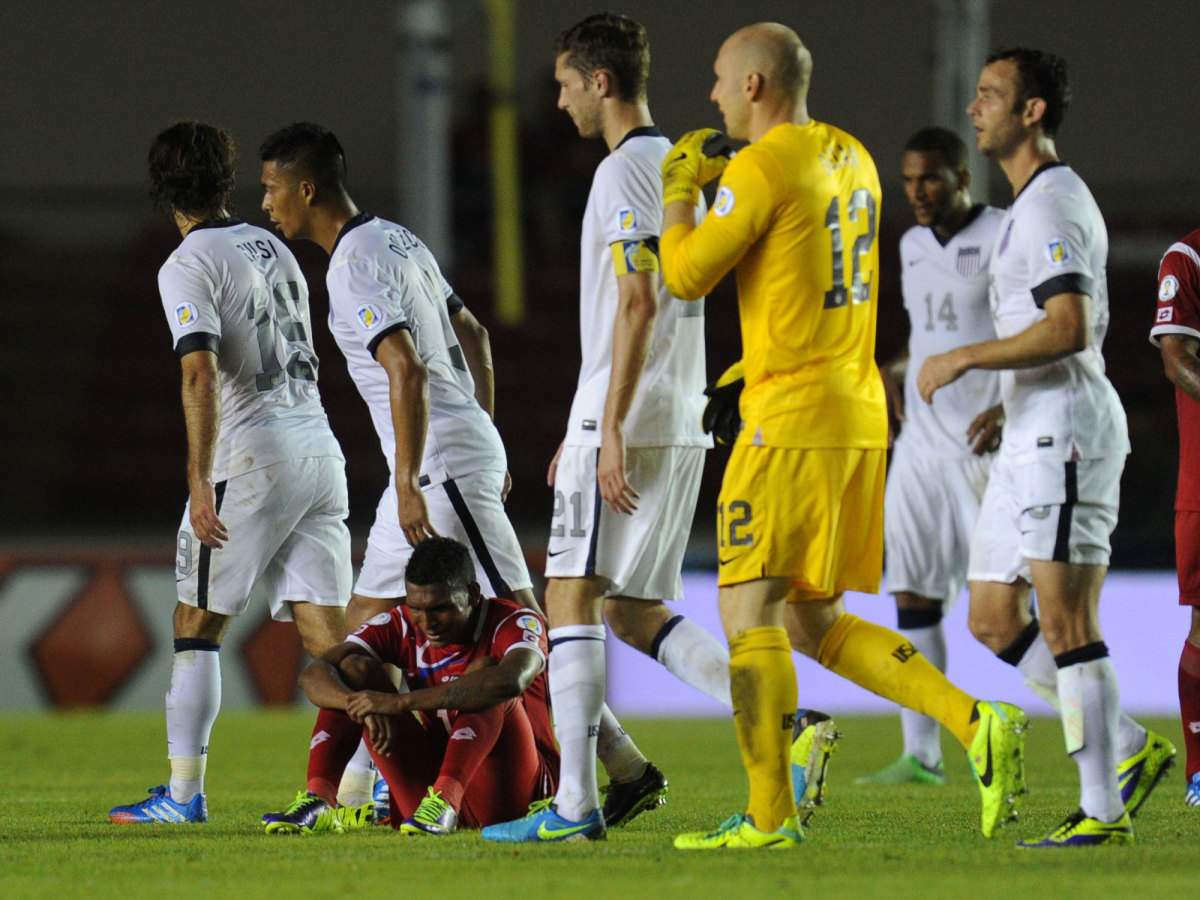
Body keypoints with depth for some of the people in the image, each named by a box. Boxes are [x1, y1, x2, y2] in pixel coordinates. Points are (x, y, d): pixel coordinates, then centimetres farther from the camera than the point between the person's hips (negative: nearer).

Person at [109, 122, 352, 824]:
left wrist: (201, 481, -21)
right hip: (320, 448, 7)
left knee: (196, 627, 3)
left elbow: (201, 375, -18)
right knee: (326, 631, 2)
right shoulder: (272, 249, 17)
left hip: (255, 456, -7)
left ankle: (184, 793, 3)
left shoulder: (188, 266, -7)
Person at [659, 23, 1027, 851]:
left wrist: (680, 189, 6)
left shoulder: (760, 169, -12)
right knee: (816, 624, 13)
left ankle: (770, 815, -9)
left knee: (749, 611, -5)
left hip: (791, 422, -9)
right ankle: (976, 724, -1)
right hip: (860, 416, 9)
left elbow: (687, 276, -8)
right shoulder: (852, 159, 15)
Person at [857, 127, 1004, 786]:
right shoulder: (913, 246, 15)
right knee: (912, 593, 1)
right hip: (922, 439, 7)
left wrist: (1009, 409, -22)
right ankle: (921, 755, 4)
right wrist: (891, 374, 12)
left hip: (984, 443, -7)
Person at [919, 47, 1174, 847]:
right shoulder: (1035, 203, 20)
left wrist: (966, 359, -18)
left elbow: (1069, 329, -23)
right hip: (1030, 441, 11)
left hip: (1065, 436, -11)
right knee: (994, 622, 9)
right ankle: (1128, 750, 12)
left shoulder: (1052, 203, -13)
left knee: (1067, 629, -10)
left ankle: (1104, 811, -7)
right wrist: (1004, 400, 25)